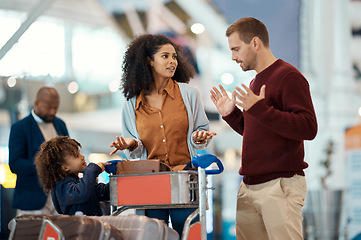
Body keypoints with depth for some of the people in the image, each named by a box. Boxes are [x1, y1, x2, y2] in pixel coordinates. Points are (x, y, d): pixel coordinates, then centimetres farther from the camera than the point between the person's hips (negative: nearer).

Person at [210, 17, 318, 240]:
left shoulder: (289, 77, -7)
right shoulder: (256, 81, 19)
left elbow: (308, 128, -17)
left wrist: (260, 110, -20)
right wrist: (231, 113, 14)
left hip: (280, 185, -8)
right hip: (249, 186, 8)